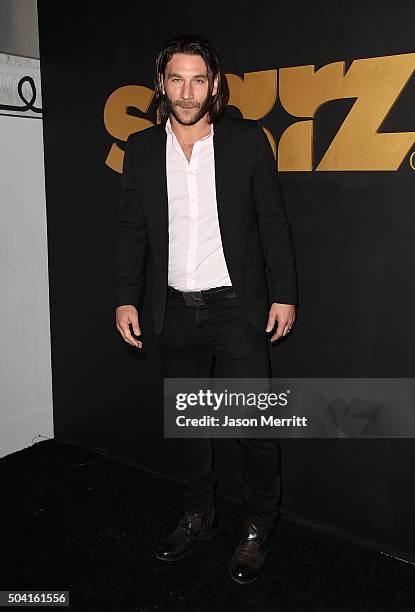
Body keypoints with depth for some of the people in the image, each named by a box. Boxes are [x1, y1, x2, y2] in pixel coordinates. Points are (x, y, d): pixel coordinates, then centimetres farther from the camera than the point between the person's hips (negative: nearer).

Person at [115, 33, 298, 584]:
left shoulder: (247, 140, -2)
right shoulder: (142, 148, 5)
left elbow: (273, 222, -1)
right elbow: (132, 228, 7)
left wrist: (285, 294, -5)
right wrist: (126, 298, 2)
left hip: (237, 307, -3)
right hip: (175, 310, 3)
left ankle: (258, 528, 21)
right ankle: (199, 516, 34)